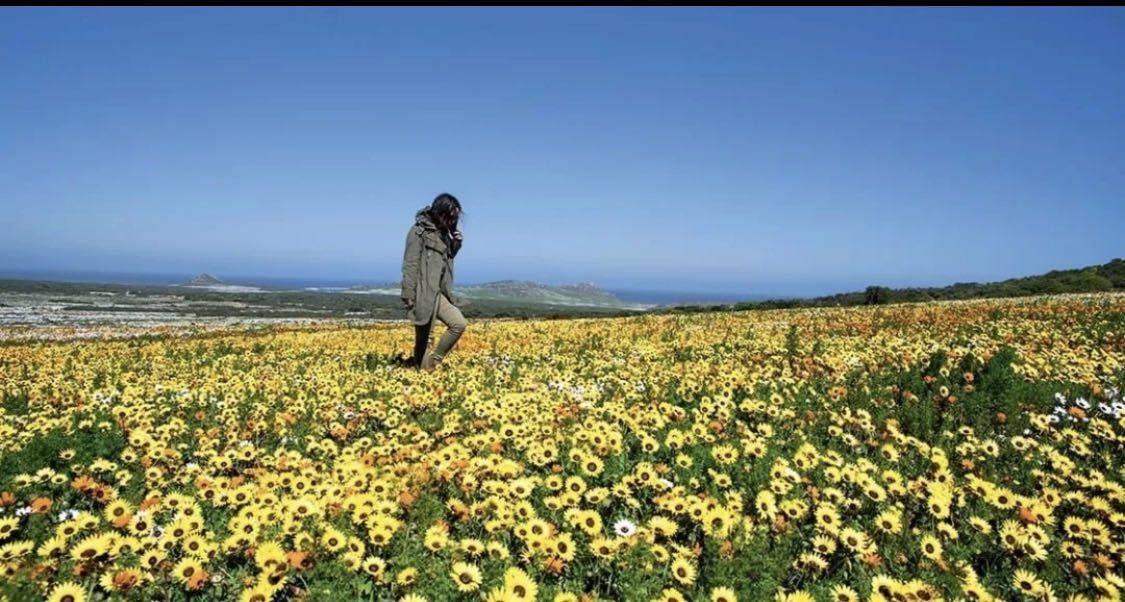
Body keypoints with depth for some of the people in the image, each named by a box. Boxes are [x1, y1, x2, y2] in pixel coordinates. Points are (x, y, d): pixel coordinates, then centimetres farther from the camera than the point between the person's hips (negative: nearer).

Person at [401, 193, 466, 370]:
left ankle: (434, 362, 7)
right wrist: (408, 295, -17)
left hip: (439, 292, 8)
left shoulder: (443, 232, 14)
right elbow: (410, 264, -13)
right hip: (423, 292, -8)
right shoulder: (419, 231, -9)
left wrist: (455, 246, 5)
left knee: (459, 324, -4)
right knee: (423, 338, -3)